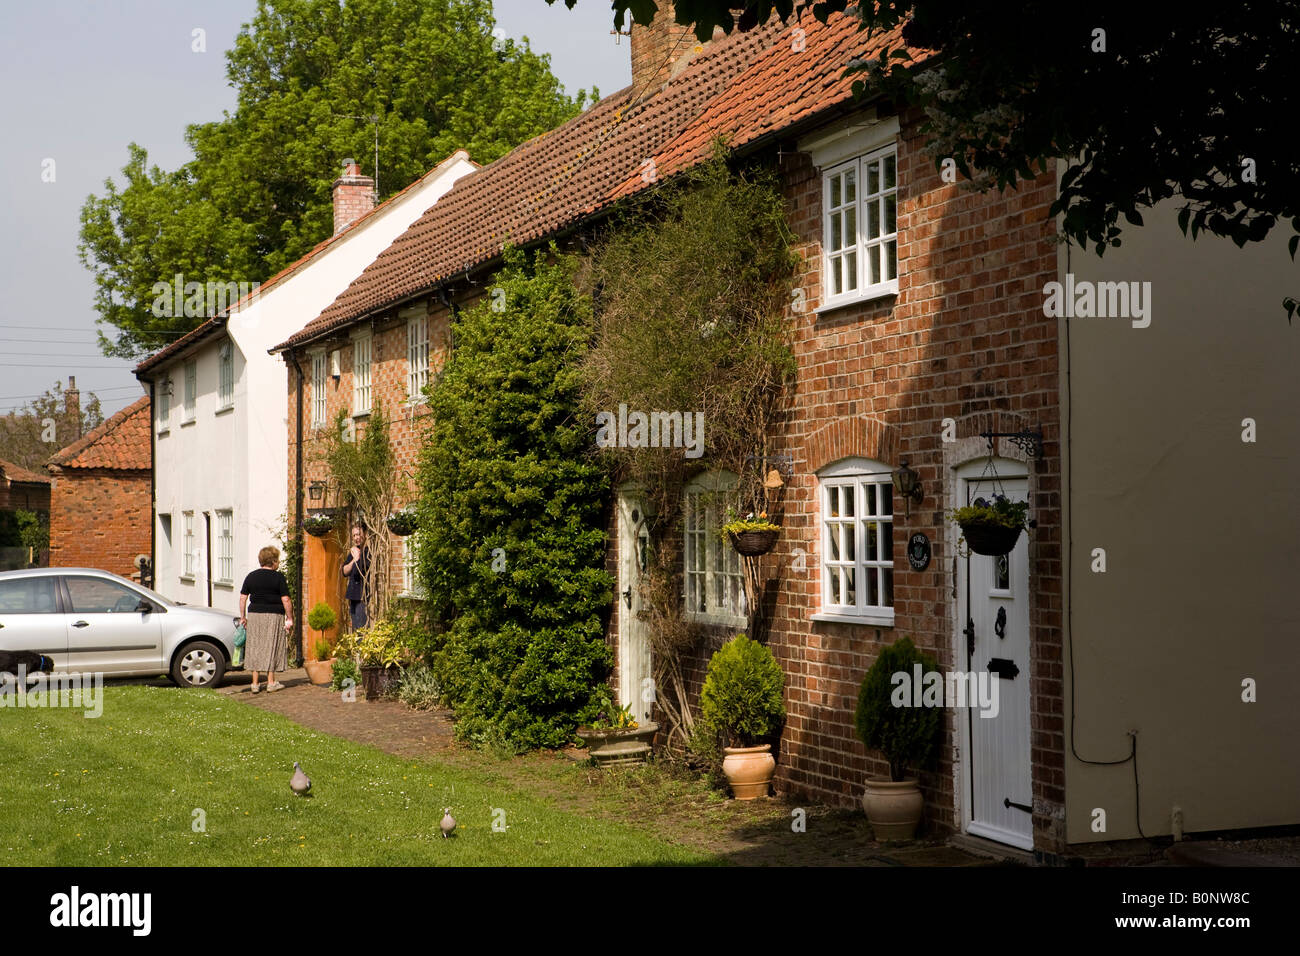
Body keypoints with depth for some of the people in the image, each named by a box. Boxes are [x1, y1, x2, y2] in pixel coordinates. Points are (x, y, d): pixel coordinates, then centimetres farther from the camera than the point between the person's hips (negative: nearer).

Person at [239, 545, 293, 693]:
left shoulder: (251, 576, 7)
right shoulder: (278, 577, -6)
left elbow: (242, 598, 7)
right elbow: (285, 600, -10)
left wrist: (243, 617, 14)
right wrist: (290, 619, -4)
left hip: (254, 615, 4)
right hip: (274, 615, -4)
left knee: (255, 648, 8)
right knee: (272, 648, 5)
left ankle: (255, 683, 8)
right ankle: (271, 682, 8)